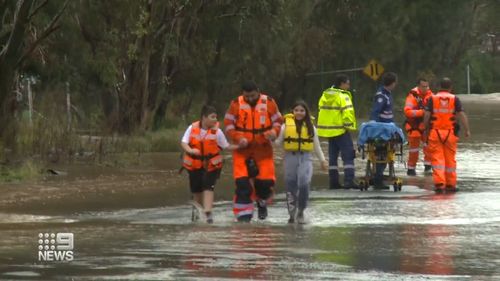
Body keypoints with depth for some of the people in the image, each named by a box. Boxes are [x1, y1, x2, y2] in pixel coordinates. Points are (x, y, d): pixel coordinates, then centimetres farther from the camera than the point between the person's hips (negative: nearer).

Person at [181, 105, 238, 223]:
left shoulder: (217, 131, -8)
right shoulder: (192, 128, -6)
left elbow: (226, 146, -2)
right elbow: (184, 142, -10)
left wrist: (239, 146, -18)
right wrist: (190, 150, -31)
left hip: (211, 164, -2)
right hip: (194, 163, 2)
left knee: (208, 187, -19)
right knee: (196, 189, 10)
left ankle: (208, 212, -24)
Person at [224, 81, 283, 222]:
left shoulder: (268, 103, -3)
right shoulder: (236, 104, -5)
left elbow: (278, 120, 5)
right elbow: (228, 123, 0)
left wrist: (274, 131, -18)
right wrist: (238, 138, -16)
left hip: (263, 148, 1)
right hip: (243, 149, -1)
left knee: (266, 181, 2)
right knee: (242, 183, -10)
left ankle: (262, 203, 35)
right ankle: (243, 215, -2)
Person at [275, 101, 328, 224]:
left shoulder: (310, 127, 10)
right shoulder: (286, 125, 6)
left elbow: (316, 146, 16)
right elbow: (278, 142, 3)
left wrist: (323, 160, 14)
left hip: (305, 158, 0)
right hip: (290, 158, 0)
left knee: (304, 185, -18)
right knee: (291, 186, 3)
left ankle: (301, 212, -3)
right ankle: (292, 214, 17)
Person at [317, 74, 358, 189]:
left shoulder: (325, 95, 12)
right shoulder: (343, 96, -13)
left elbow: (321, 109, 16)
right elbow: (347, 112, -22)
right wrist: (349, 125, -14)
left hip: (328, 131, 8)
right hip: (340, 130, -8)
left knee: (332, 156, 13)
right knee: (348, 156, -6)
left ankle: (333, 181, 13)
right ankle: (349, 180, -14)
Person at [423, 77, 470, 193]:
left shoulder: (432, 99, 1)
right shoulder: (455, 99, 1)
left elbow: (426, 115, -2)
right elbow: (462, 115, -5)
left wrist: (426, 129, 10)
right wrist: (467, 130, -1)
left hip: (435, 132, 0)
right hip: (450, 132, 0)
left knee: (437, 158, -1)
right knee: (450, 159, 10)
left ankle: (439, 183, -13)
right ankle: (450, 185, 15)